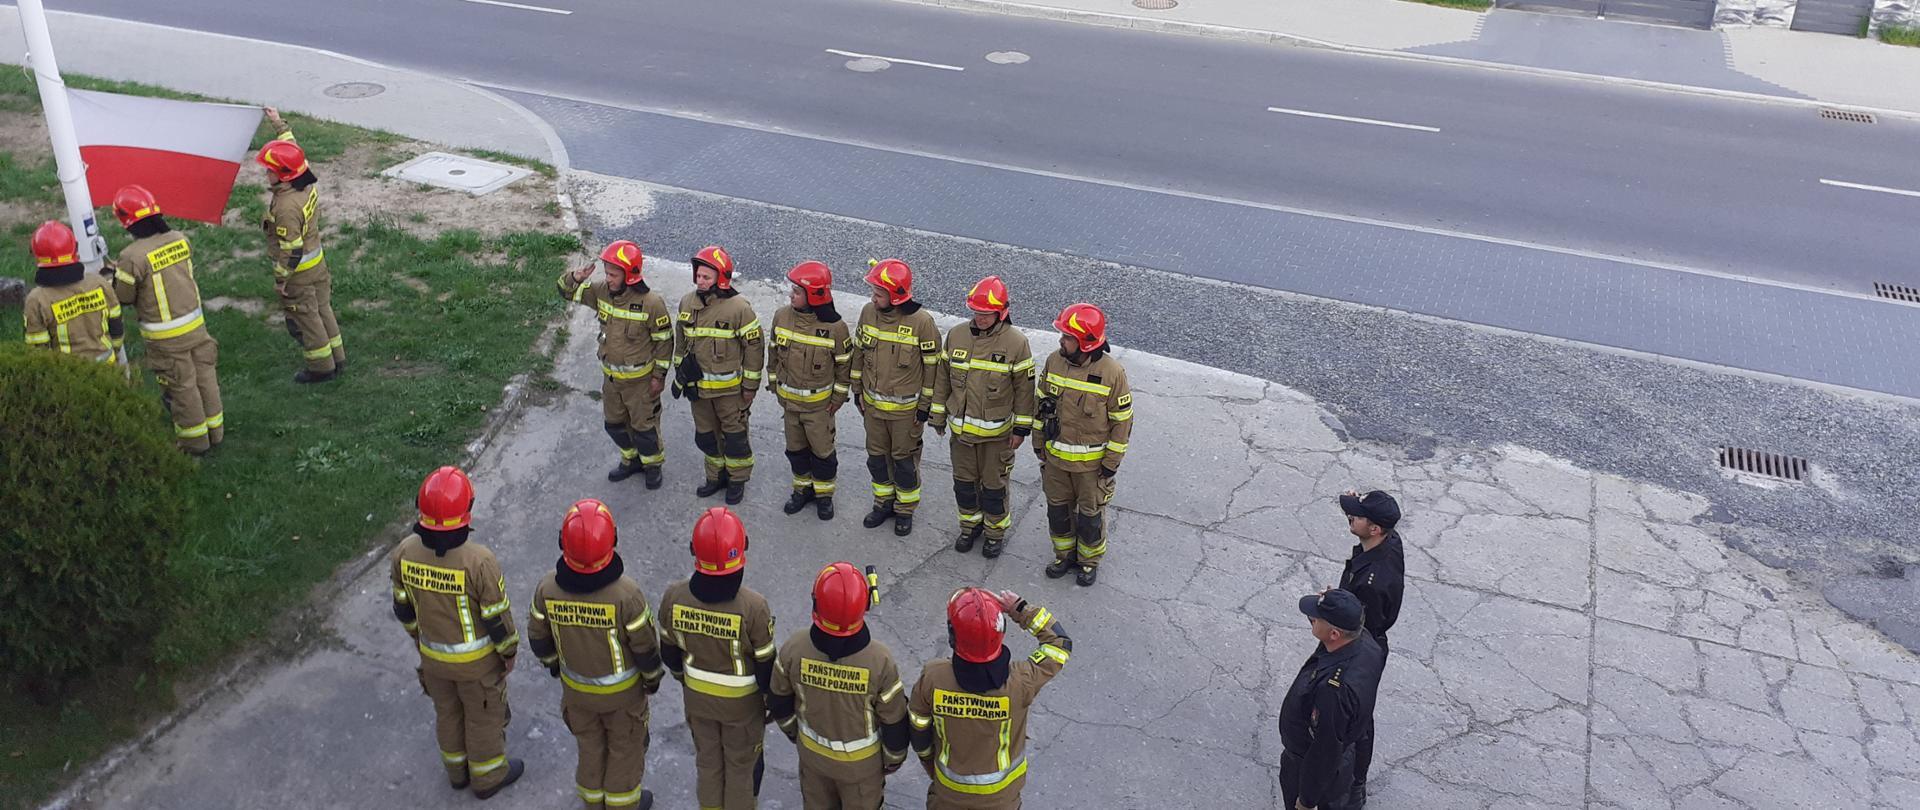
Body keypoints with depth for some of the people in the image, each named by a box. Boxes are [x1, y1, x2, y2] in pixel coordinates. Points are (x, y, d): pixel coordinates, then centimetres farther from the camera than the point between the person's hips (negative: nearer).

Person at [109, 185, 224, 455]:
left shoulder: (134, 256, -22)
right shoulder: (180, 239, -5)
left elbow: (124, 296, -9)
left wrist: (117, 274, 12)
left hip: (165, 337, -5)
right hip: (196, 324, 5)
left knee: (182, 386, 9)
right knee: (205, 376, 17)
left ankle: (195, 441, 23)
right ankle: (215, 430, 32)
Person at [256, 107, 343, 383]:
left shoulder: (286, 206, -31)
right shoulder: (308, 184, -7)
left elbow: (291, 249, -27)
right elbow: (292, 150, 12)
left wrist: (280, 279, -16)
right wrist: (279, 123, 20)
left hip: (299, 272, -8)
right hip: (318, 261, 8)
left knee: (305, 318, 7)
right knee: (322, 309, 21)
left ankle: (321, 367, 19)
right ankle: (337, 357, 33)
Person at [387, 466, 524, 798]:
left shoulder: (405, 552, -22)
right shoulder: (479, 561, -36)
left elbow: (403, 606, -4)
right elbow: (498, 617, -22)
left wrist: (419, 636, 15)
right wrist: (509, 651, -3)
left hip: (433, 653, 4)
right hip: (477, 658, -4)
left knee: (448, 711, 28)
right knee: (485, 715, 21)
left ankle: (458, 769, 51)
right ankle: (488, 777, 42)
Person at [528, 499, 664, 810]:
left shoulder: (547, 589, -23)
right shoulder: (625, 594, -33)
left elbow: (538, 637, -5)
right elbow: (646, 646, -20)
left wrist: (552, 663, 16)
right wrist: (653, 676, 1)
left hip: (576, 689, 3)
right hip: (622, 690, -3)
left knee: (589, 745, 27)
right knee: (625, 747, 22)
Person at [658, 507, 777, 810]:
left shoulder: (673, 597, -23)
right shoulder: (753, 607, -33)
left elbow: (669, 650, -5)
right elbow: (765, 664, -19)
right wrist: (772, 699, 1)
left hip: (697, 697, 3)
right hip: (743, 702, -3)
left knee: (708, 761, 27)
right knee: (742, 765, 22)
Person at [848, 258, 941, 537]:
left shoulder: (921, 322, -22)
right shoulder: (868, 313, -7)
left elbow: (932, 365, -13)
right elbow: (860, 352, 8)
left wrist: (926, 405, -9)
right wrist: (858, 390, 11)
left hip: (905, 408, -5)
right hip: (872, 404, 5)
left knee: (904, 460, 11)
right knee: (877, 456, 18)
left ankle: (905, 510, 30)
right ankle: (883, 503, 38)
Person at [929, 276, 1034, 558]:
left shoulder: (1015, 342, -15)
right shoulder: (956, 335, -4)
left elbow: (1024, 387, -8)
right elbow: (943, 378, 6)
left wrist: (1021, 428, -6)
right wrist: (938, 414, 8)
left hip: (997, 431, -4)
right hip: (961, 427, 4)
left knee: (993, 486, 10)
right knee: (964, 481, 17)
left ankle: (995, 532, 30)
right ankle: (970, 526, 39)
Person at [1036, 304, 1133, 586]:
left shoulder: (1112, 372, -22)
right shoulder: (1054, 361, -9)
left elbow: (1122, 421, -13)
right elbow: (1042, 404, 6)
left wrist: (1111, 464, -11)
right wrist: (1039, 443, 9)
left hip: (1091, 461, -4)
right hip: (1055, 456, 4)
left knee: (1090, 515, 14)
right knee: (1057, 509, 19)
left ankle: (1089, 561, 37)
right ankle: (1064, 554, 42)